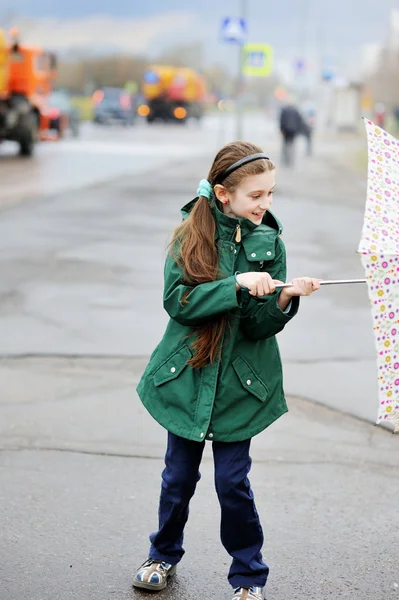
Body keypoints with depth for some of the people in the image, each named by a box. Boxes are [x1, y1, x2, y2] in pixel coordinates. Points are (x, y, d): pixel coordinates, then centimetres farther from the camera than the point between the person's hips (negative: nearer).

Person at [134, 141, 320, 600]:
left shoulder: (269, 243, -3)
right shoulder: (191, 236, -6)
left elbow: (261, 325, -8)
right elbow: (177, 300, -18)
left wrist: (286, 297, -28)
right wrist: (237, 284, -27)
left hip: (239, 382, 0)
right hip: (186, 374, 0)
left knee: (233, 481, 1)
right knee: (179, 475, 11)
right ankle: (164, 555, 35)